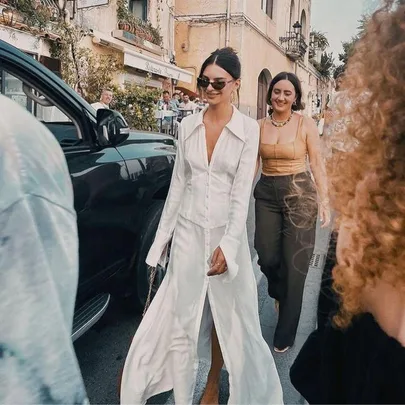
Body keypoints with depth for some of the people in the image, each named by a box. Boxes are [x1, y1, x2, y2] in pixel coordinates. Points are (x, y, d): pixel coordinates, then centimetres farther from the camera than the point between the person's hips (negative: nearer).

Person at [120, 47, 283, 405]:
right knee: (182, 315, 7)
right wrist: (163, 233, 9)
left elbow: (242, 193, -9)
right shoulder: (189, 125, 4)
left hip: (226, 230, -2)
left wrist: (228, 245, -15)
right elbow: (179, 182, 9)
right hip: (188, 229, 3)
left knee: (225, 314, 10)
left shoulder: (248, 129, -5)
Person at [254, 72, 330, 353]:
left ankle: (285, 335, 18)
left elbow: (317, 164, -2)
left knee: (295, 264, 1)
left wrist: (325, 201, -8)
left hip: (299, 193, -3)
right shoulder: (260, 126, 6)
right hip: (267, 194, 3)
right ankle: (280, 294, 41)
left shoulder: (306, 124, -2)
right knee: (266, 256, 3)